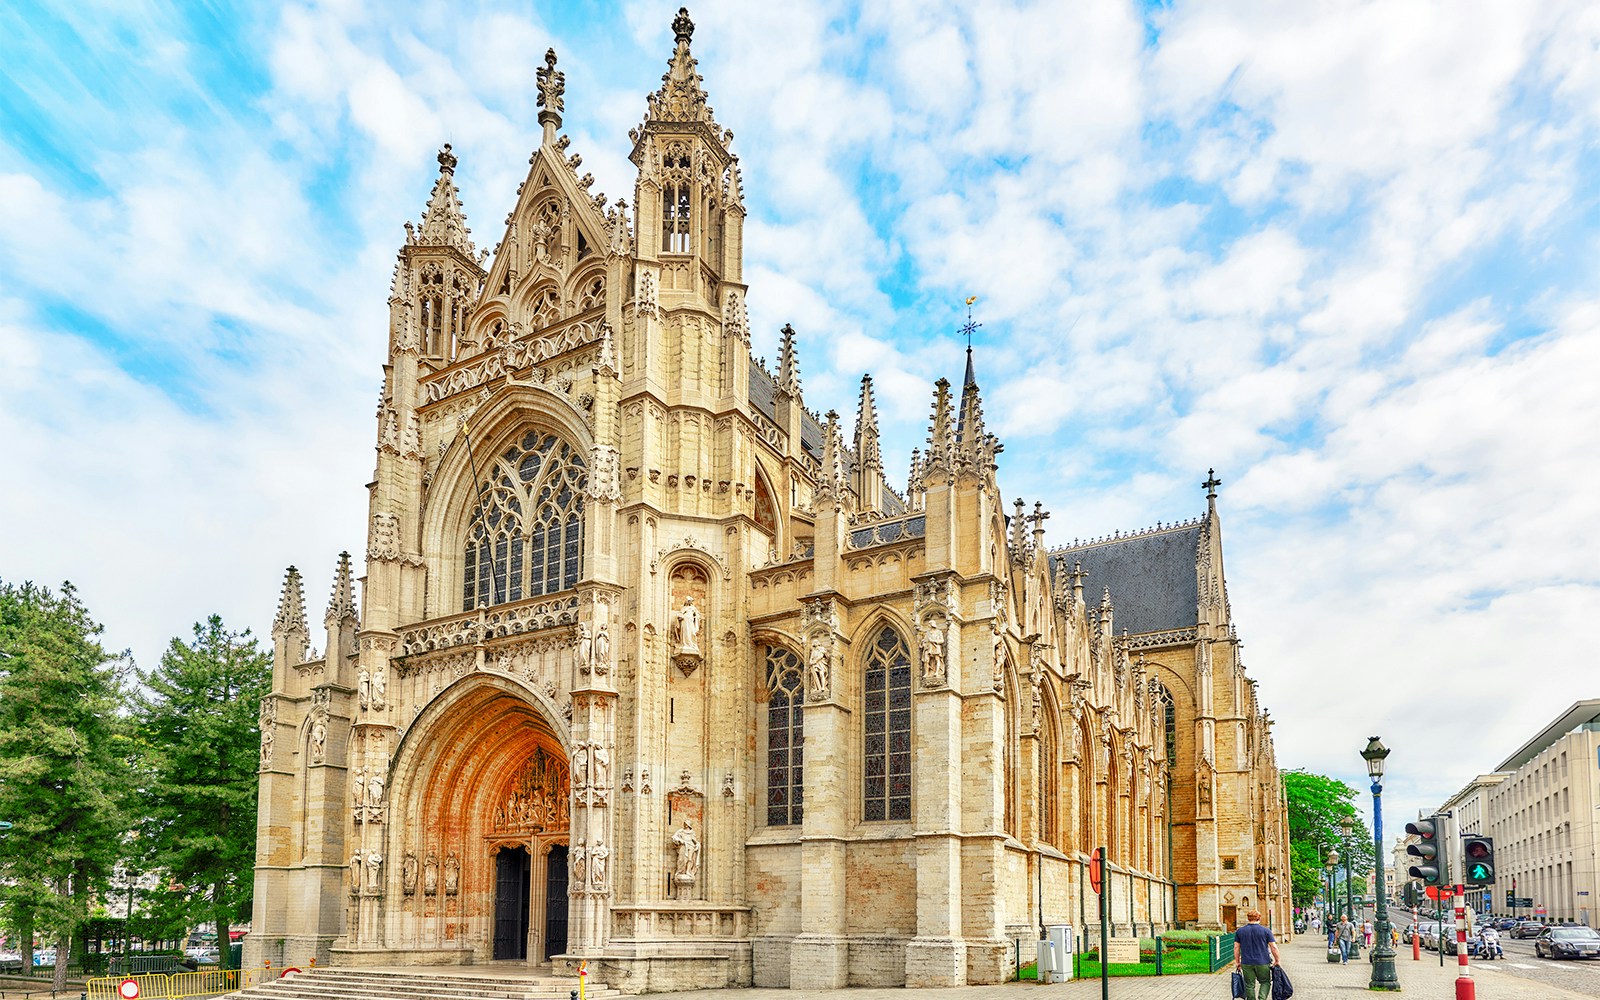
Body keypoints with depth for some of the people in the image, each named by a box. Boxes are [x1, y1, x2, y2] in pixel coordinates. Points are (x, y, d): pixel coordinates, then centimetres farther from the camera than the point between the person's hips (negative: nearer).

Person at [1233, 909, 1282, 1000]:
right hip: (1263, 963, -1)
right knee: (1265, 982, 13)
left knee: (1249, 985, 8)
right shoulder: (1266, 930, -2)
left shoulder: (1240, 931, 5)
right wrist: (1277, 961, 6)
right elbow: (1273, 947, -4)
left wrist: (1237, 962, 13)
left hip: (1246, 963, 1)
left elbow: (1236, 948, 6)